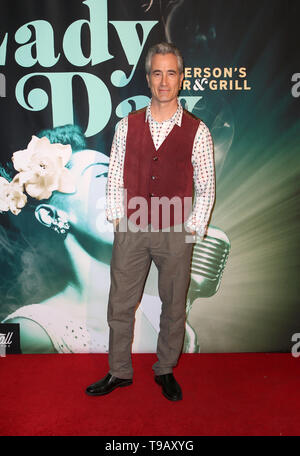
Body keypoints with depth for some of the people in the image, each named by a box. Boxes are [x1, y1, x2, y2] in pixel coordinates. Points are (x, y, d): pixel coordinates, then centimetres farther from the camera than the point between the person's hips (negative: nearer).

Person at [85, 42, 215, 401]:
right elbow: (114, 178, 7)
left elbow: (206, 187, 1)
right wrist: (117, 220, 1)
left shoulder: (197, 131, -1)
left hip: (175, 235, -1)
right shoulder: (127, 126, 4)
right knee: (120, 305, 9)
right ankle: (119, 372, 30)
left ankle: (165, 371, 34)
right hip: (130, 231, 2)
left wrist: (193, 231, -3)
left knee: (174, 307, 11)